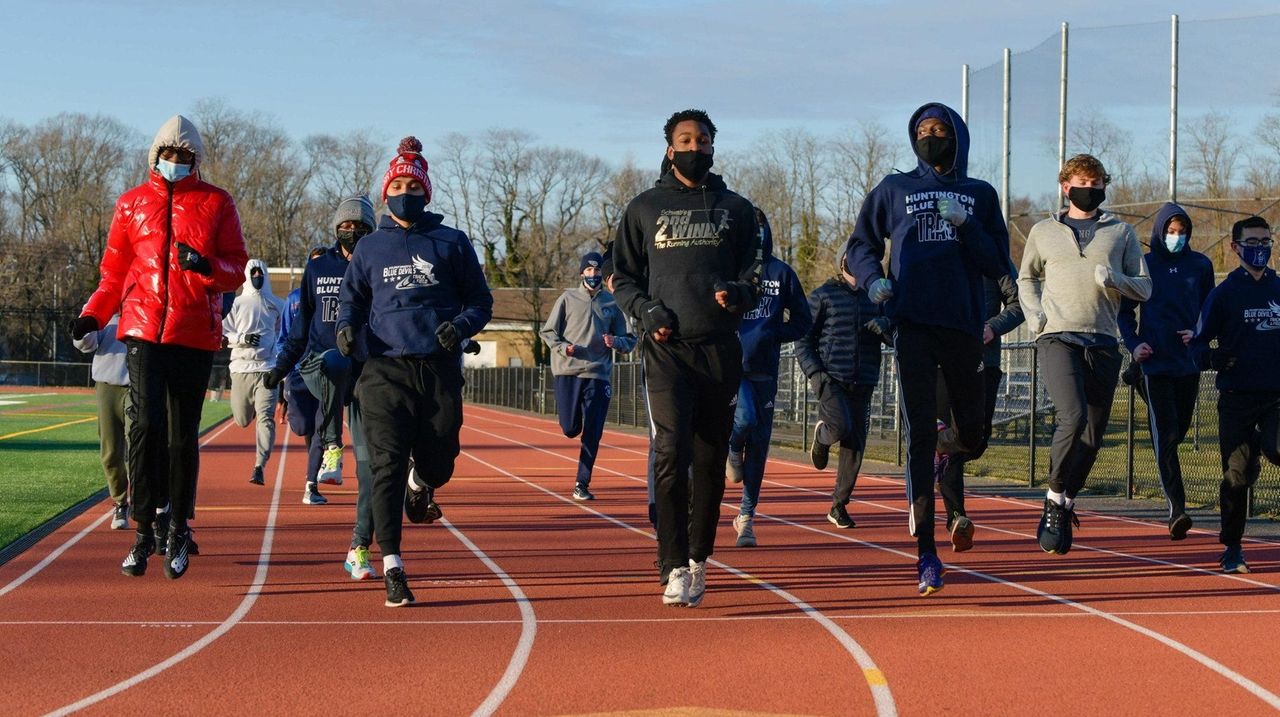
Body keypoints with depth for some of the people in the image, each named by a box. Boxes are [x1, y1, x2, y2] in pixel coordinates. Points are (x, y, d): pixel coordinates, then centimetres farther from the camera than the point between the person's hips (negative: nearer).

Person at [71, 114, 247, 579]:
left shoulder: (217, 204, 7)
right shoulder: (132, 203, 12)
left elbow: (237, 270, 5)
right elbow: (115, 273, 16)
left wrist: (206, 266, -16)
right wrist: (93, 315, 1)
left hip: (195, 335, 0)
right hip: (143, 328, 1)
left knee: (183, 435, 5)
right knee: (147, 426, -12)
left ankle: (177, 531, 17)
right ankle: (147, 529, -7)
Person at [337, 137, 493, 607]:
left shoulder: (452, 243, 9)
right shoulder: (370, 247, 13)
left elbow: (480, 301, 11)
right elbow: (351, 299, 19)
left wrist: (461, 325, -10)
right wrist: (347, 327, -3)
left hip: (440, 369, 0)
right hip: (385, 371, 0)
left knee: (438, 465, 4)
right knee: (387, 467, -11)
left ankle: (419, 483, 44)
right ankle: (392, 568, -12)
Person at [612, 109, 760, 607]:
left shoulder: (735, 209, 14)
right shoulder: (645, 208, 11)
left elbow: (755, 273, 15)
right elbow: (623, 277, 14)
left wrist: (738, 292, -9)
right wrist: (646, 309, -6)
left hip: (721, 351, 2)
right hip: (667, 350, -2)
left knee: (711, 463, 6)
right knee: (671, 456, -15)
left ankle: (698, 558, 19)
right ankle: (675, 569, -16)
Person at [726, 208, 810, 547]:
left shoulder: (782, 273, 7)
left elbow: (802, 321, 11)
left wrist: (770, 334, -4)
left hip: (764, 369, 3)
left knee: (759, 442, 4)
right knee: (744, 418, -27)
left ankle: (747, 515, 16)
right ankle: (732, 450, 10)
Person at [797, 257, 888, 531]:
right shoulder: (823, 296, 2)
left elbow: (897, 339, 12)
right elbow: (803, 340, 1)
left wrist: (885, 327, -11)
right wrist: (815, 373, -12)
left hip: (862, 385, 4)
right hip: (830, 379, -4)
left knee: (855, 447, 1)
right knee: (841, 427, -26)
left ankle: (838, 506, 15)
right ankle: (821, 435, 11)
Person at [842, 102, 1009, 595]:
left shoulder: (980, 195, 13)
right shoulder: (894, 189, 13)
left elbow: (998, 266, 6)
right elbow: (861, 243, 17)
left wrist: (964, 226, -8)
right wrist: (872, 277, -3)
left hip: (963, 326, 1)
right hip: (912, 326, -1)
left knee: (970, 437, 9)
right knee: (919, 437, -8)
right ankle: (926, 553, -7)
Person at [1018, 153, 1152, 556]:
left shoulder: (1121, 233, 13)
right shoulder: (1044, 231, 13)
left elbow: (1144, 288, 11)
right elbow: (1027, 277, 26)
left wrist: (1114, 279, -9)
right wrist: (1033, 312, 7)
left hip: (1104, 343, 2)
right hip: (1057, 338, -2)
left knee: (1093, 435, 3)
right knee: (1073, 418, -23)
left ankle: (1066, 504, 21)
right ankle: (1055, 500, -8)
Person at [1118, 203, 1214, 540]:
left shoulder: (1200, 265, 8)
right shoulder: (1143, 265, 3)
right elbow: (1125, 310, 10)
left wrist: (1199, 333, -4)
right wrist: (1133, 344, -5)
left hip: (1189, 361, 3)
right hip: (1155, 361, -3)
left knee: (1177, 432, 11)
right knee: (1165, 434, -12)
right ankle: (1176, 508, -18)